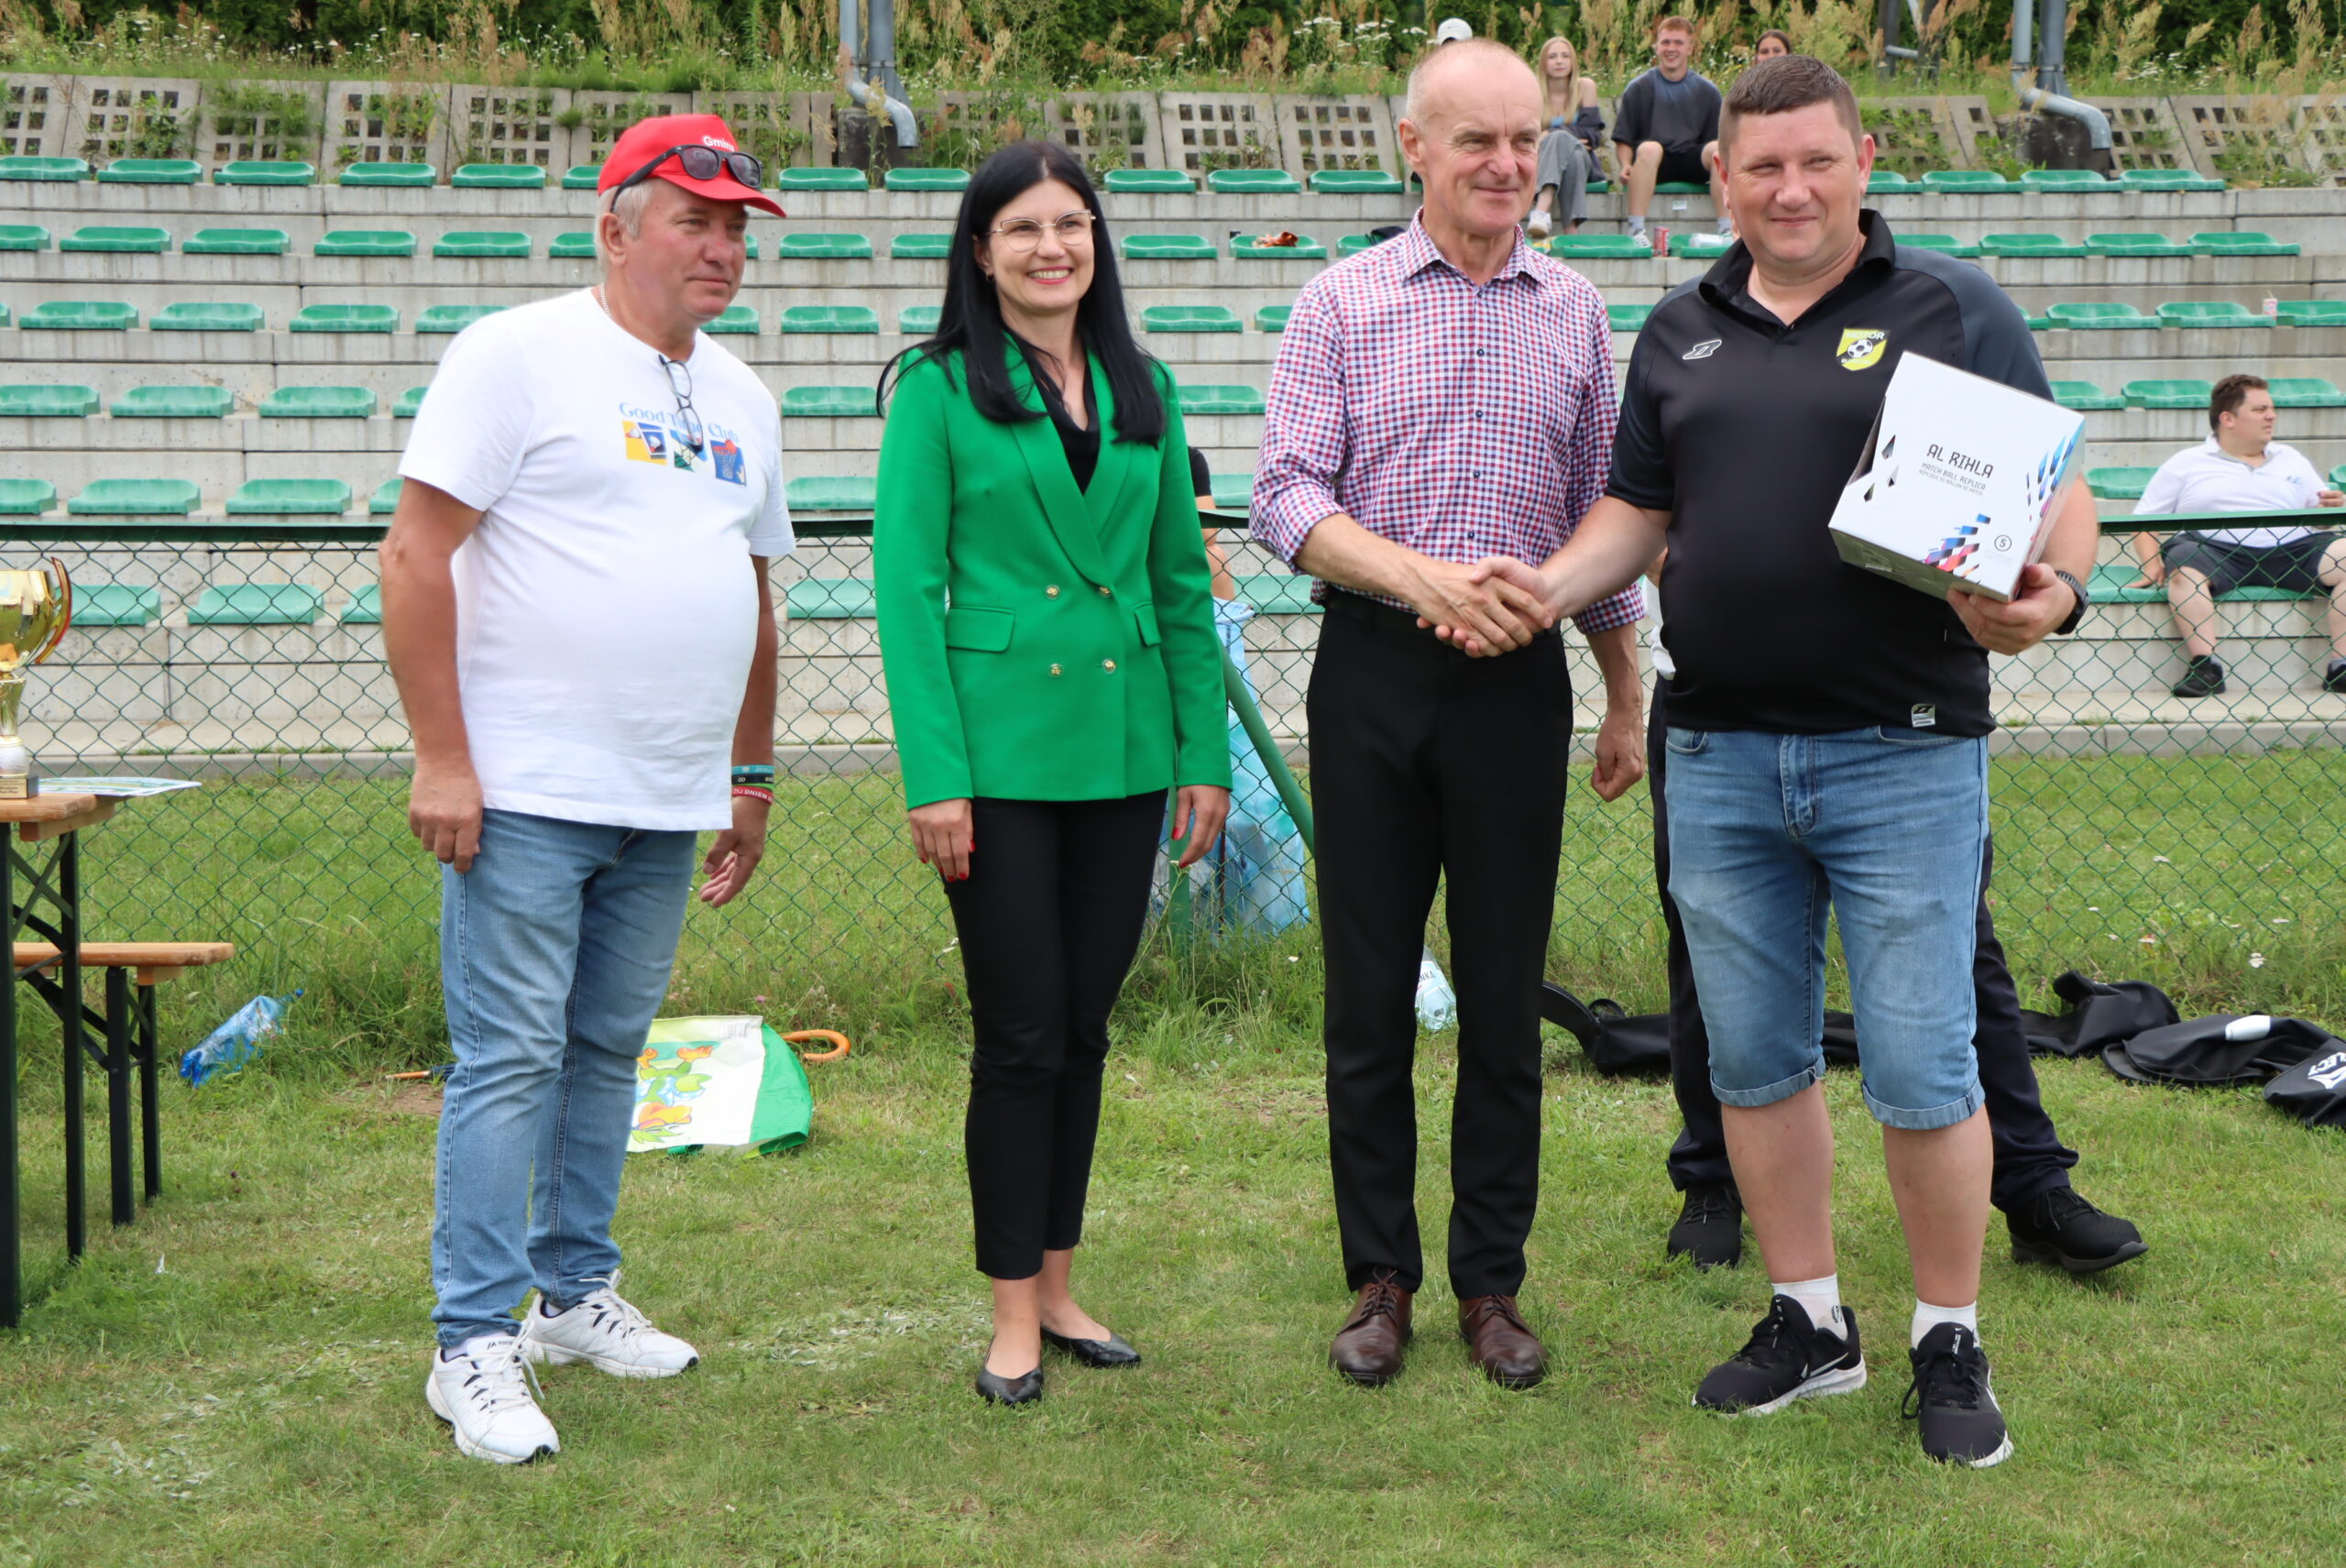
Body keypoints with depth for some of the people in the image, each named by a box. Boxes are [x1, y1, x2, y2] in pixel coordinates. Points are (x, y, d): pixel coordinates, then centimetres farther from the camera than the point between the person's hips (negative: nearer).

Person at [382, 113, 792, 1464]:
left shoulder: (740, 397, 15)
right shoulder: (521, 355, -6)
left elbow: (754, 596, 22)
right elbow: (415, 557, -10)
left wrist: (752, 776, 21)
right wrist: (441, 760, -14)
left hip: (669, 803, 6)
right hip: (528, 793, -6)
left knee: (608, 1051, 14)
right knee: (510, 1061, -4)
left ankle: (575, 1294, 26)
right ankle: (476, 1344, 3)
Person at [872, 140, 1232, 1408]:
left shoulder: (1142, 391, 10)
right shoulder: (939, 390, -3)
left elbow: (1181, 581, 13)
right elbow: (905, 588, -7)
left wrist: (1206, 752, 8)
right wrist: (933, 776, -13)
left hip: (1123, 755, 5)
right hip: (999, 753, -4)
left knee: (1085, 1028, 11)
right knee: (1022, 1037, -1)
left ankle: (1057, 1286, 23)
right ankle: (1013, 1313, 11)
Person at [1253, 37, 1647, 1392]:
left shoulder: (1575, 314, 9)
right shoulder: (1342, 306, 2)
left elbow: (1605, 518, 15)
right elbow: (1287, 496, -6)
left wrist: (1629, 701, 15)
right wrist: (1420, 574, -21)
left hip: (1518, 680, 2)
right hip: (1375, 673, -1)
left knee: (1506, 998, 6)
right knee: (1370, 993, 5)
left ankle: (1493, 1281, 17)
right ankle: (1381, 1278, 17)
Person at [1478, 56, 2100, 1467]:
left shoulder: (1954, 311, 0)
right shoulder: (1680, 334, 13)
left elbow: (2055, 495, -2)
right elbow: (1638, 517, 17)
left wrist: (2050, 591, -23)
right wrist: (1548, 587, -1)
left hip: (1902, 755, -4)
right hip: (1721, 758, 4)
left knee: (1923, 1069, -1)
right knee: (1756, 1059, 11)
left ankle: (1950, 1343, 16)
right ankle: (1810, 1322, 26)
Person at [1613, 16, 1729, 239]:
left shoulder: (1707, 91, 11)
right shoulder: (1638, 88, 6)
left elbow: (1715, 137, 11)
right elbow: (1623, 138, 5)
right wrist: (1626, 165, -15)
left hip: (1693, 164, 2)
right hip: (1653, 163, -2)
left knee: (1719, 148, -28)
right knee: (1649, 148, -35)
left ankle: (1727, 229, -29)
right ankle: (1636, 230, -39)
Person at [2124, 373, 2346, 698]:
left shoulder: (2291, 458, 26)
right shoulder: (2186, 464, 14)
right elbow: (2144, 520, 10)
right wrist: (2152, 565, -9)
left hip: (2291, 549, 3)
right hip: (2213, 548, -3)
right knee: (2184, 570, -37)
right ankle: (2205, 665, -39)